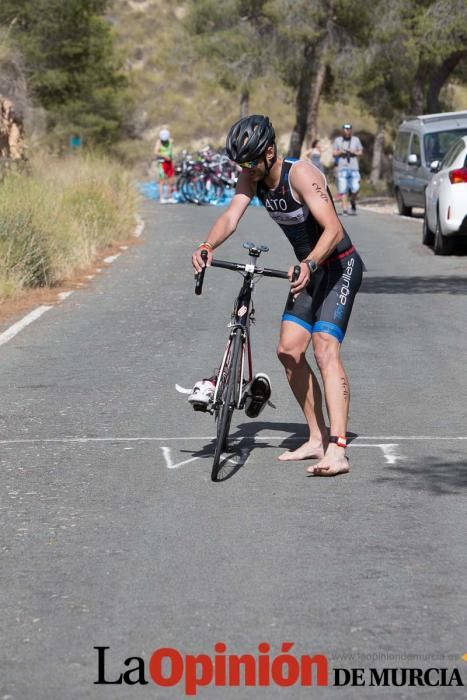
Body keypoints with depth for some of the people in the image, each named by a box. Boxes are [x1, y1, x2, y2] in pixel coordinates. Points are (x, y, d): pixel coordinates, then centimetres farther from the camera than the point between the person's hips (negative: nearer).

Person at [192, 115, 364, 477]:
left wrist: (309, 264, -51)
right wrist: (207, 246, -37)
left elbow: (334, 229, -35)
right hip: (309, 269, 8)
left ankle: (337, 450, -32)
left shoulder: (301, 174, -27)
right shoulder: (252, 178, -5)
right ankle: (317, 439, 16)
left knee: (325, 348, -22)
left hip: (340, 267, -8)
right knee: (289, 351, 4)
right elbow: (231, 216, -17)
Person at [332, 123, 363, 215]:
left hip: (354, 168, 1)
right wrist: (340, 152, -14)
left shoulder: (356, 140, 13)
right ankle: (345, 208, -5)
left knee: (355, 189, -9)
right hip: (342, 167, 0)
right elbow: (334, 153, 7)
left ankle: (353, 202, 19)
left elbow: (360, 152, 13)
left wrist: (354, 152, -7)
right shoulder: (338, 140, 10)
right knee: (343, 189, -7)